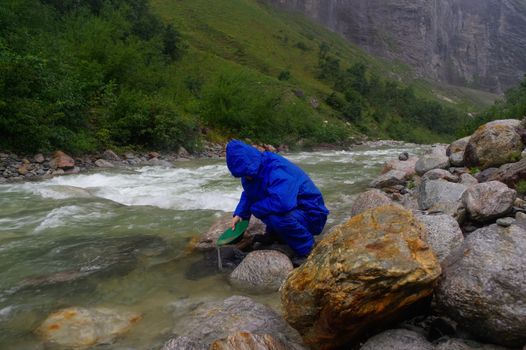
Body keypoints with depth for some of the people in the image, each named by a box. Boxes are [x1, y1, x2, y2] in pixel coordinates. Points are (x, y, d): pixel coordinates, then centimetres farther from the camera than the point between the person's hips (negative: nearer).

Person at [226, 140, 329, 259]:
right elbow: (248, 194, 16)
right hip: (293, 209, 9)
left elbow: (282, 203, -44)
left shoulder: (277, 171, -30)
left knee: (277, 217, -37)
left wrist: (255, 208, -26)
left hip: (311, 215, -9)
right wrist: (239, 213, -1)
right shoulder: (255, 169, -1)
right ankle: (275, 234, 17)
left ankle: (306, 249, -14)